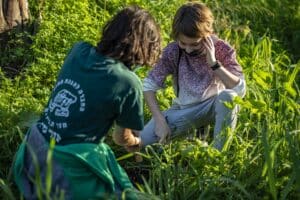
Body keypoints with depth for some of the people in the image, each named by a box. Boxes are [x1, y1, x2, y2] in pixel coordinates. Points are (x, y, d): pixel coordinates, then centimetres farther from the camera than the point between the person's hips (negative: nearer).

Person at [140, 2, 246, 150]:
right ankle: (198, 127, 4)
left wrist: (214, 63, -35)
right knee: (143, 139, -17)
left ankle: (220, 152, -20)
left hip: (215, 105, -2)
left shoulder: (222, 49, -17)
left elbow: (240, 90, -27)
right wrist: (160, 120, -21)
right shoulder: (172, 51, -14)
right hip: (185, 110, 3)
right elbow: (149, 85, -10)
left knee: (227, 96, -38)